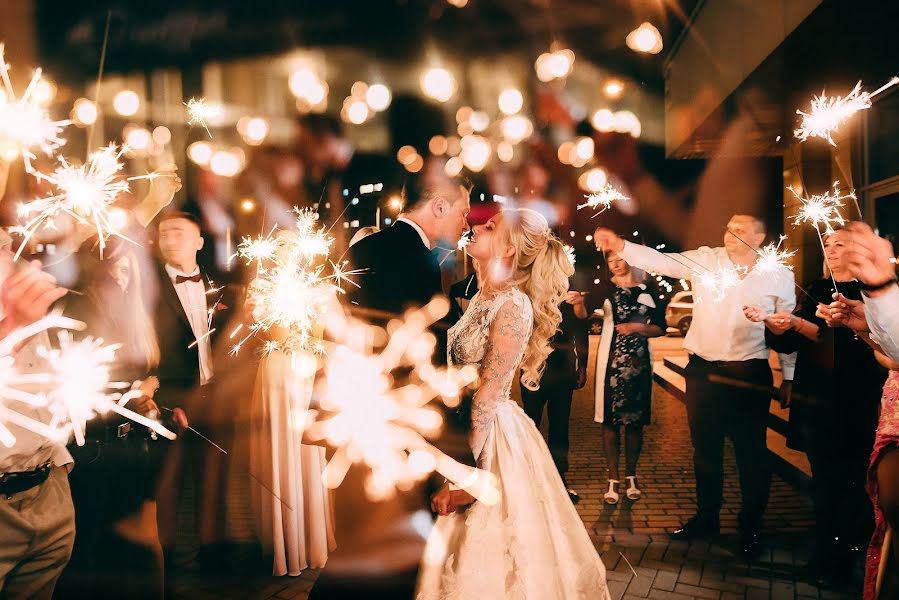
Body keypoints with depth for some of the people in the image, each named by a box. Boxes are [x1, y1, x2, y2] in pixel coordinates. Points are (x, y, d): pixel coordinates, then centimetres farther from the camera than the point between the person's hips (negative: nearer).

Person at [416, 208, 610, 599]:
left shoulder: (513, 306, -18)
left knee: (489, 550, 6)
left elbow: (488, 395, -21)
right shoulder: (482, 297, 8)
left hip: (492, 435, -8)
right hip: (462, 425, 8)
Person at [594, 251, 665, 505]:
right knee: (610, 419, -1)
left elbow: (660, 328, 6)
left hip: (639, 362, 1)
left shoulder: (648, 289, 5)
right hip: (611, 360, -1)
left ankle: (630, 477, 20)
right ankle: (613, 479, 6)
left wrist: (638, 327, -12)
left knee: (635, 420, 6)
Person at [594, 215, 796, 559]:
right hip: (703, 371, 2)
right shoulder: (704, 260, 0)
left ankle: (751, 527, 25)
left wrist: (790, 377, 8)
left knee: (751, 452, 6)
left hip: (750, 375, -1)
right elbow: (661, 261, -10)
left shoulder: (778, 275, 0)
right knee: (705, 449, 13)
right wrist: (621, 246, -24)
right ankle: (706, 517, 31)